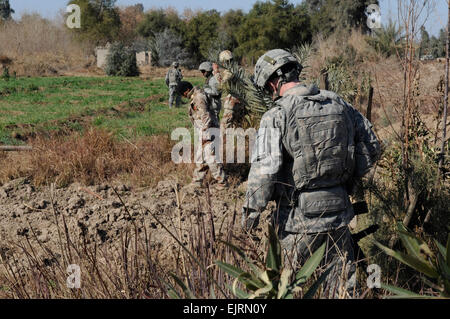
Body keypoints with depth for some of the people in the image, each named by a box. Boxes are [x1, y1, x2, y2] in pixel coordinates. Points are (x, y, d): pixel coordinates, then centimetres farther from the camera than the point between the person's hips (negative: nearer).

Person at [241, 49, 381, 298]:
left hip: (300, 217, -5)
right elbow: (370, 146, 11)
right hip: (339, 212, 5)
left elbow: (264, 170, -20)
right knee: (343, 282, 17)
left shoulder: (277, 116, -14)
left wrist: (251, 211, -9)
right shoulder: (338, 104, 4)